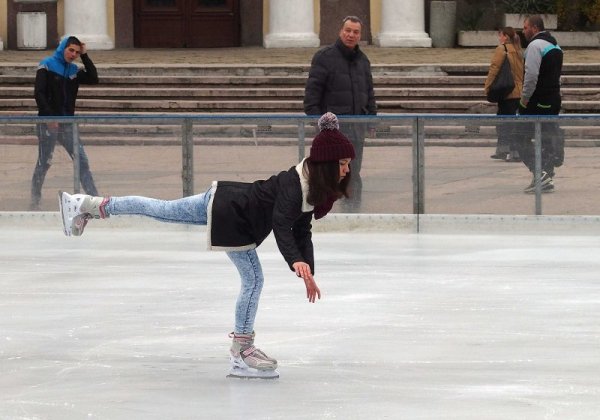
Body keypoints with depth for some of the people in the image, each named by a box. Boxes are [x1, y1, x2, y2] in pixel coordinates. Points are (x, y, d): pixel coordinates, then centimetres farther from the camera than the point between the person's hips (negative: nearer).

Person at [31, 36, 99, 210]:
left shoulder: (74, 70, 12)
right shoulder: (47, 65, -5)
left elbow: (93, 79, 0)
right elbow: (39, 93, -11)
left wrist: (85, 56, -2)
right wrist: (49, 117, -18)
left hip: (67, 123, 5)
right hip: (48, 123, -5)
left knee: (82, 161, -3)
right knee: (44, 163, 1)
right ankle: (35, 201, 12)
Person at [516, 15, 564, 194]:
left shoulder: (535, 45, -14)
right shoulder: (556, 46, 16)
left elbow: (531, 75, -21)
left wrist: (524, 98, -14)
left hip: (536, 103, -9)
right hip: (554, 101, 9)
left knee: (524, 138, -3)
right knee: (549, 139, 11)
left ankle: (540, 174, -15)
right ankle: (547, 178, 12)